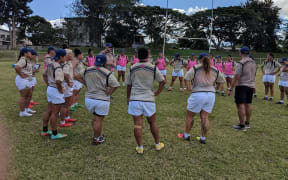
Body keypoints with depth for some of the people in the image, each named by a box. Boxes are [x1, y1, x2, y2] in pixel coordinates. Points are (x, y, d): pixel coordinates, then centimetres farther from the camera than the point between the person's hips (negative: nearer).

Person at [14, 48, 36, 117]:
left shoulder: (27, 60, 12)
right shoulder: (23, 60, -18)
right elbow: (16, 67, -32)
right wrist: (21, 75, -22)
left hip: (28, 80, 10)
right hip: (23, 80, -10)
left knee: (29, 95, 18)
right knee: (23, 96, -3)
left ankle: (27, 109, 32)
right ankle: (22, 112, 5)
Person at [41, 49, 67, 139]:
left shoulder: (50, 64, 7)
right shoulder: (58, 68, -23)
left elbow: (44, 75, 20)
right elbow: (58, 81, -34)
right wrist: (61, 90, -18)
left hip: (50, 89, 9)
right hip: (56, 91, -9)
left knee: (49, 111, 19)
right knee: (55, 113, 1)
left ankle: (44, 130, 30)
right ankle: (54, 134, 12)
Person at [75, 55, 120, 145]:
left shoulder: (87, 70, 1)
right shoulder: (107, 73, -14)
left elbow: (77, 77, 13)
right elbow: (115, 85, -21)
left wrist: (86, 84, 9)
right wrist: (108, 94, -11)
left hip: (89, 99, 5)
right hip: (102, 100, -5)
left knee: (96, 117, 24)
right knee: (98, 120, 7)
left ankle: (98, 134, 33)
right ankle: (96, 139, 19)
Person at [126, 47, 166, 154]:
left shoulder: (132, 68, 4)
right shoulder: (153, 68, -1)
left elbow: (128, 85, 9)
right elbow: (163, 81, 0)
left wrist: (128, 98, 20)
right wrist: (157, 92, 11)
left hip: (134, 99, 1)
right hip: (149, 99, 0)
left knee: (137, 124, 5)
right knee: (152, 123, 15)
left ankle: (140, 147, 12)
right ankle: (157, 144, 28)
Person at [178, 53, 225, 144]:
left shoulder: (195, 68, -5)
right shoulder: (215, 70, 8)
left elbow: (187, 77, -17)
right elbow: (222, 80, 16)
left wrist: (188, 87, -6)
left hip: (198, 94, -4)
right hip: (211, 95, 4)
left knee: (189, 116, 12)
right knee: (205, 117, 10)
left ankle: (186, 135, 22)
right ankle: (203, 138, 15)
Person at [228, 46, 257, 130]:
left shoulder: (240, 63, -15)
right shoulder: (254, 63, 10)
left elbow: (236, 77, -18)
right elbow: (254, 75, 18)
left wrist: (231, 89, -15)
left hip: (242, 86, -8)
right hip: (251, 86, 8)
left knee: (241, 105, -4)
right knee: (248, 104, 14)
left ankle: (242, 125, -2)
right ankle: (247, 123, 24)